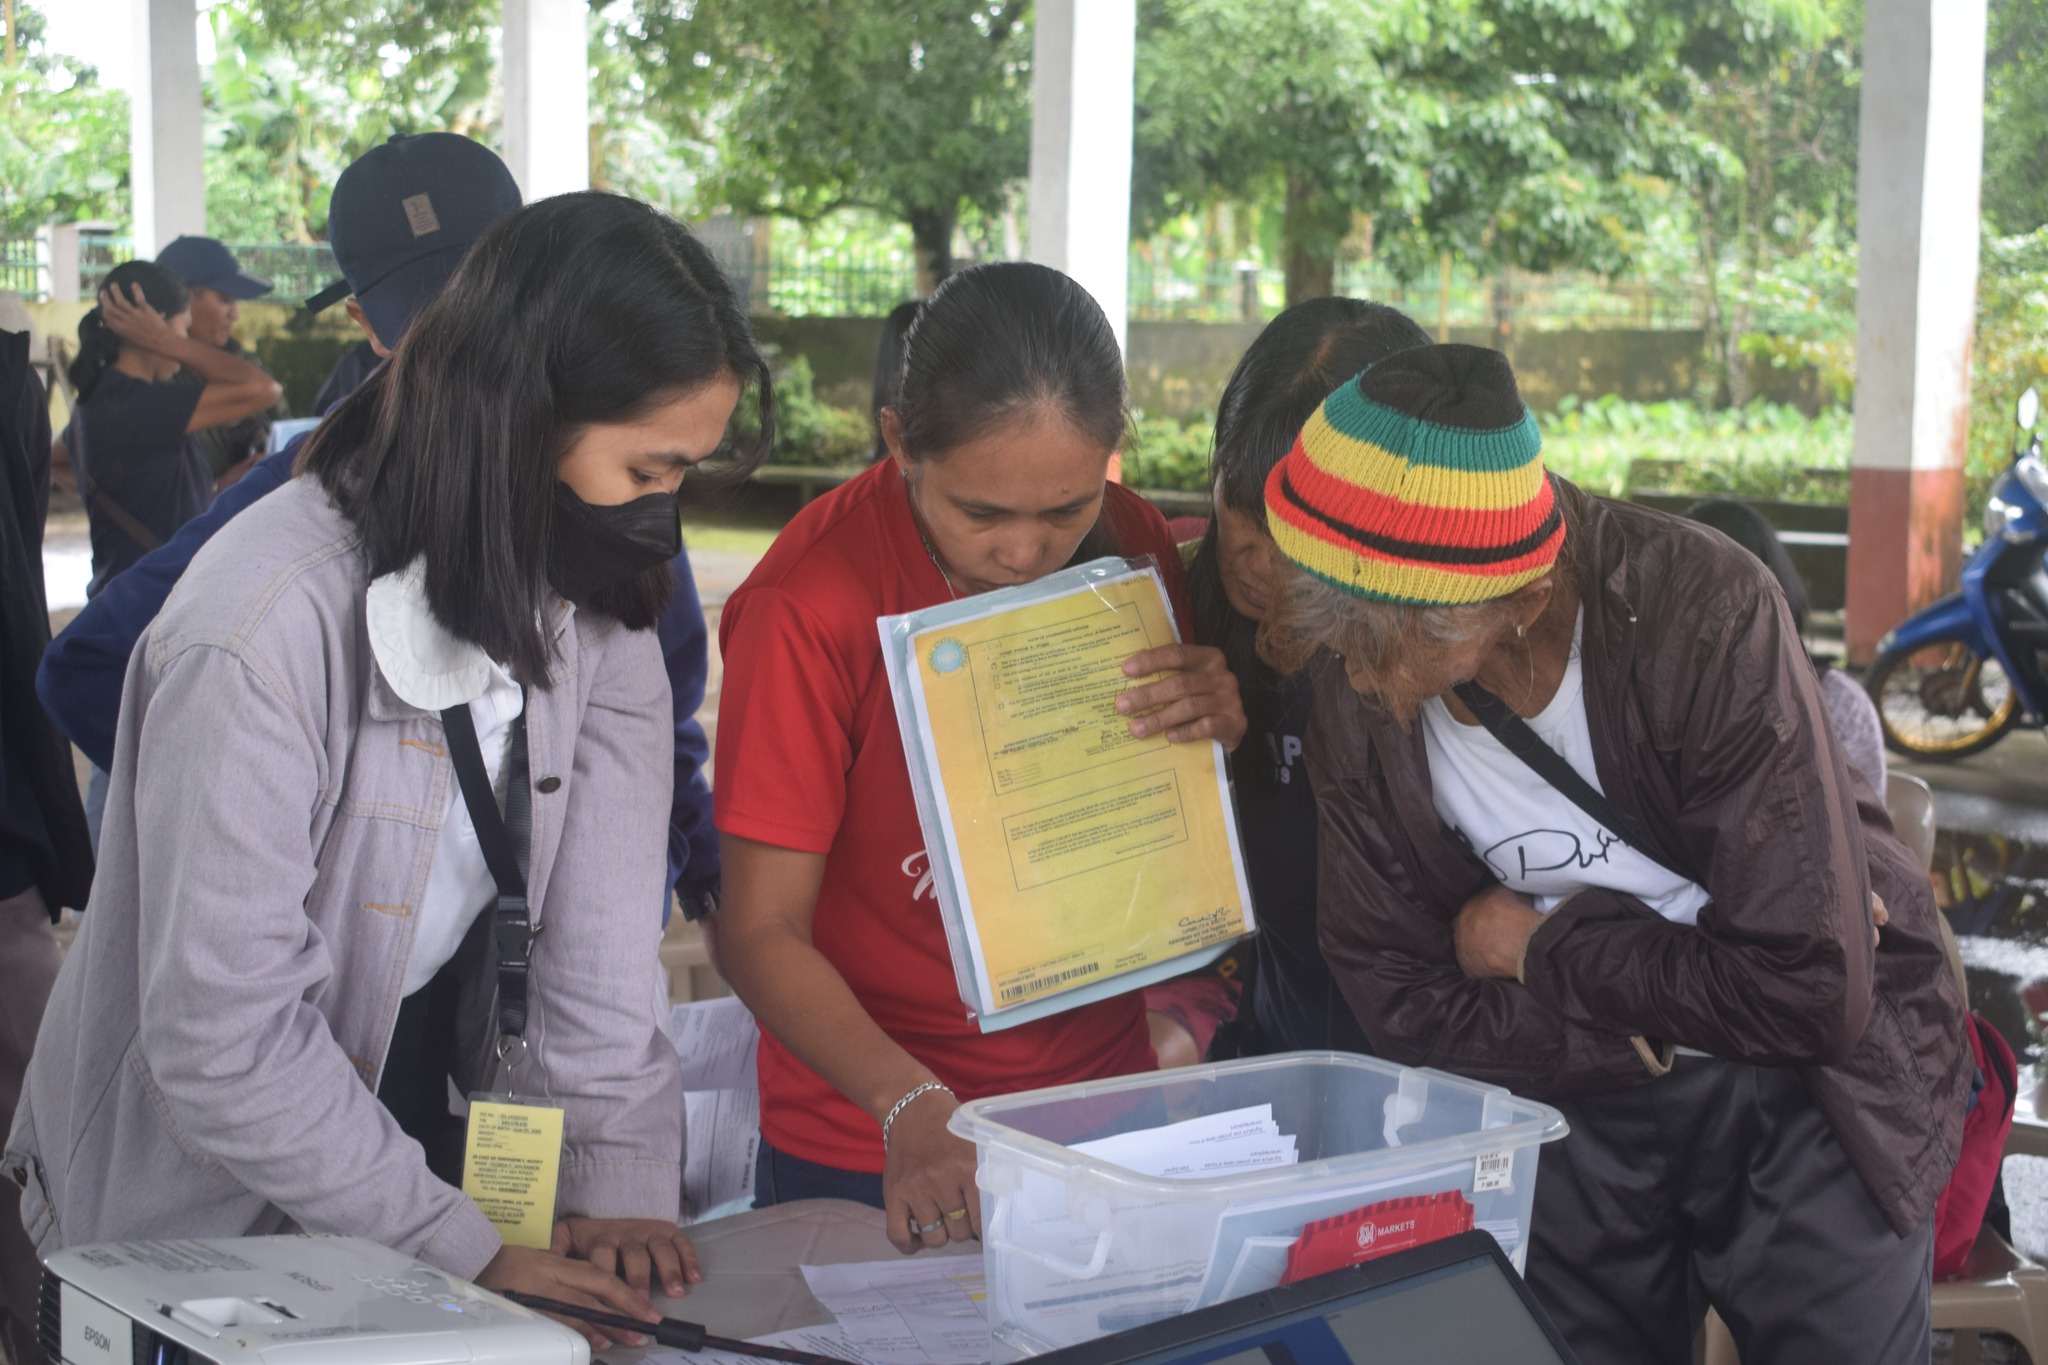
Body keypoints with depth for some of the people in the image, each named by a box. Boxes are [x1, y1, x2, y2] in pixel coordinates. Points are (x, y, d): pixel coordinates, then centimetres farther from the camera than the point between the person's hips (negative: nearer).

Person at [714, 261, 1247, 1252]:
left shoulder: (1127, 543, -3)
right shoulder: (812, 603, -17)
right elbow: (761, 930, -16)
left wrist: (1218, 726, -12)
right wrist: (910, 1106, -31)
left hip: (1106, 1102, 3)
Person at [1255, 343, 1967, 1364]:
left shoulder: (1702, 614, -27)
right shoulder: (1351, 684, -14)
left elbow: (1814, 995, -29)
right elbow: (1409, 1011, -10)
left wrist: (1543, 948, -18)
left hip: (1804, 1090, -3)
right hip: (1576, 1103, 3)